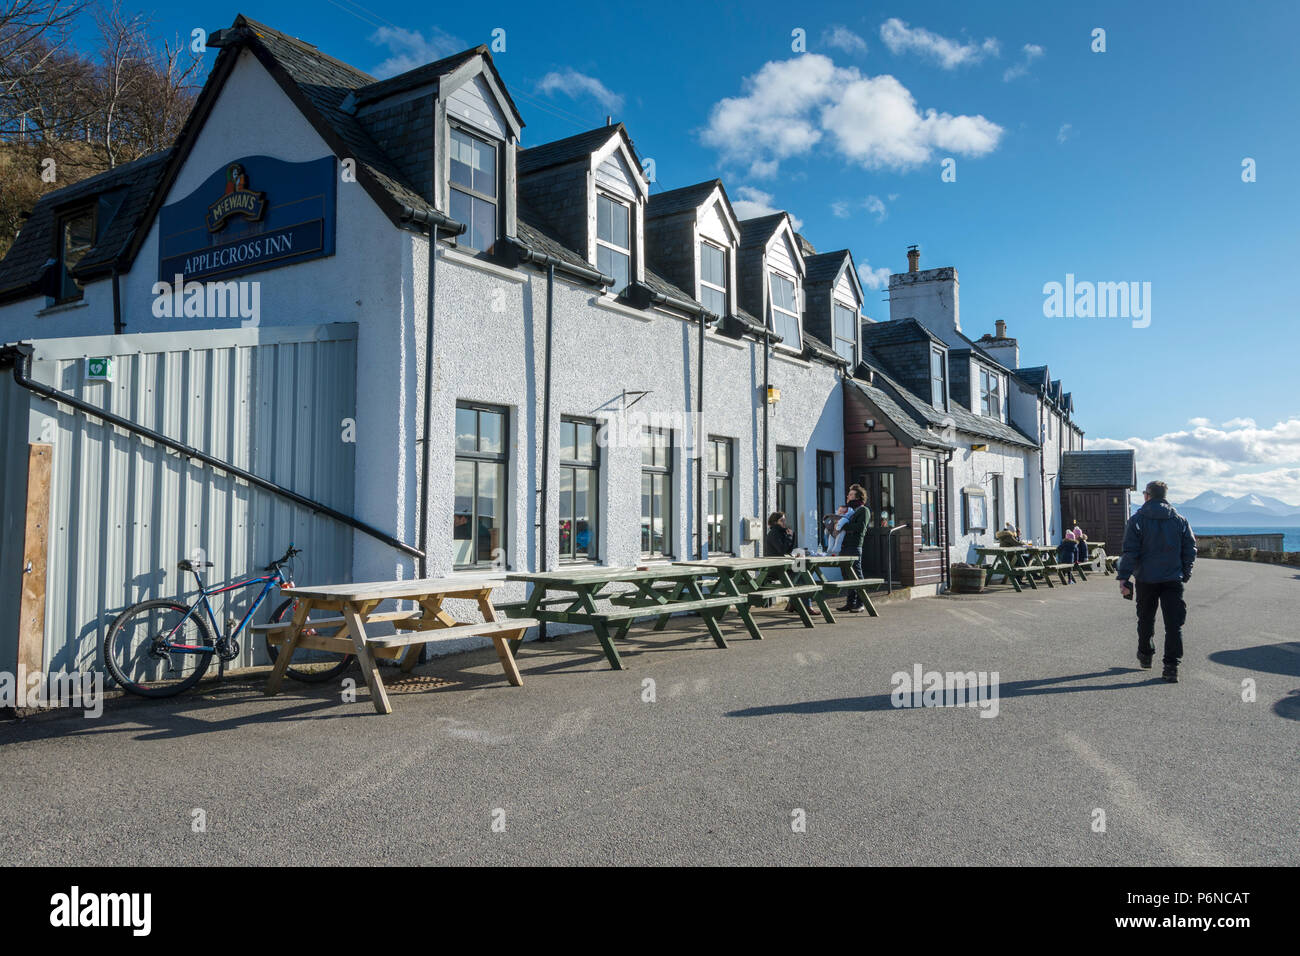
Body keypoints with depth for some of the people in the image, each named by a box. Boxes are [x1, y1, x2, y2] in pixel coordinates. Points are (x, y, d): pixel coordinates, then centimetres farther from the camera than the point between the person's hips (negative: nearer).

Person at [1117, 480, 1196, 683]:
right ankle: (1171, 666, -7)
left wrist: (1123, 577, -9)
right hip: (1173, 580, 1)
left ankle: (1145, 655, 32)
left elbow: (1130, 552, -11)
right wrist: (1185, 575, 17)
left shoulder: (1137, 520, -6)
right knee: (1174, 623, 0)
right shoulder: (1180, 520, 4)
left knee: (1146, 619, 17)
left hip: (1146, 579, -1)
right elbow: (1190, 550, 7)